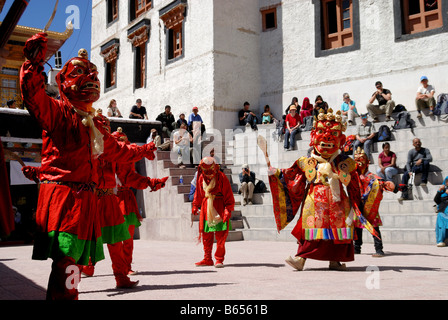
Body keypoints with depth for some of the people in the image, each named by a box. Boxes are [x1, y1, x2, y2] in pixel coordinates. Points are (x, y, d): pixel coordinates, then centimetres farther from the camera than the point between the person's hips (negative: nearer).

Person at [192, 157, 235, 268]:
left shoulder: (221, 177, -7)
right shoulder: (201, 178, 7)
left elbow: (228, 195, -6)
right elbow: (198, 193, 21)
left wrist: (228, 209, -13)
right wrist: (195, 206, 18)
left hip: (219, 208, -4)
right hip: (206, 208, 5)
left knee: (220, 236, -5)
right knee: (206, 235, 7)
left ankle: (219, 259, 4)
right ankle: (207, 259, 17)